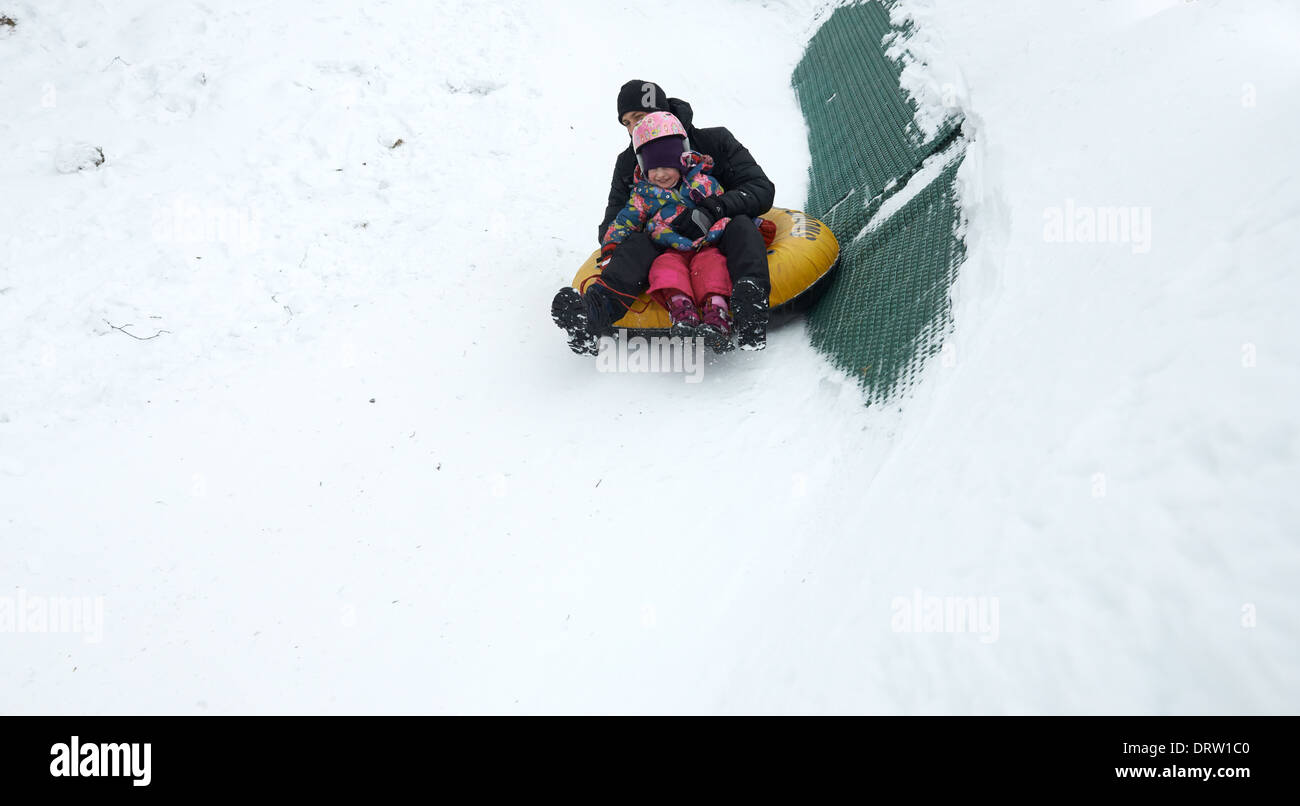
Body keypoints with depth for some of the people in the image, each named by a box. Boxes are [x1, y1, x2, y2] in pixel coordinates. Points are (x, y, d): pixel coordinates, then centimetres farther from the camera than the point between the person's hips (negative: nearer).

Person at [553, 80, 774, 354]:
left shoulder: (715, 142, 2)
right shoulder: (629, 163, 13)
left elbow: (762, 190, -8)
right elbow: (614, 220, 12)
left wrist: (712, 209, -26)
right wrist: (612, 251, -14)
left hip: (717, 240, -1)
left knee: (739, 224, -33)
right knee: (639, 240, -30)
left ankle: (749, 298, -62)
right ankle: (595, 310, -57)